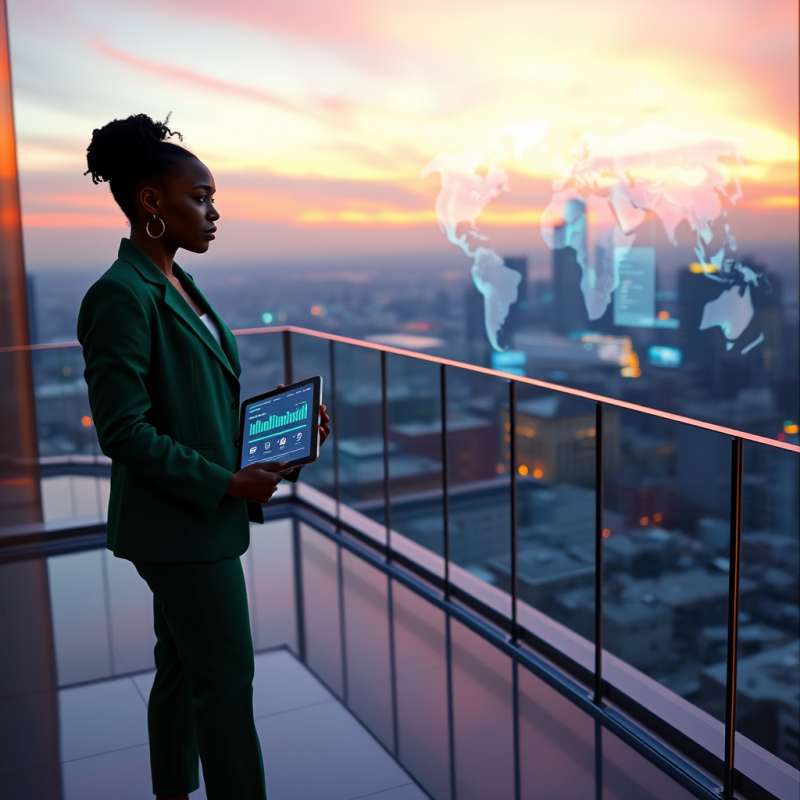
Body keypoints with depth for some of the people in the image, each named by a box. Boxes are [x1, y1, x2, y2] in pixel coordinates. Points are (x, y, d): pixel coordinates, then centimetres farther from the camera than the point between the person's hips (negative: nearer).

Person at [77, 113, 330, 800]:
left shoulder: (174, 285, 10)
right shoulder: (121, 296, -19)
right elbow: (123, 431, -21)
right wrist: (227, 484, -19)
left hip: (201, 517, 9)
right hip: (182, 524, -9)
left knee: (182, 667, 20)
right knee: (226, 673, 2)